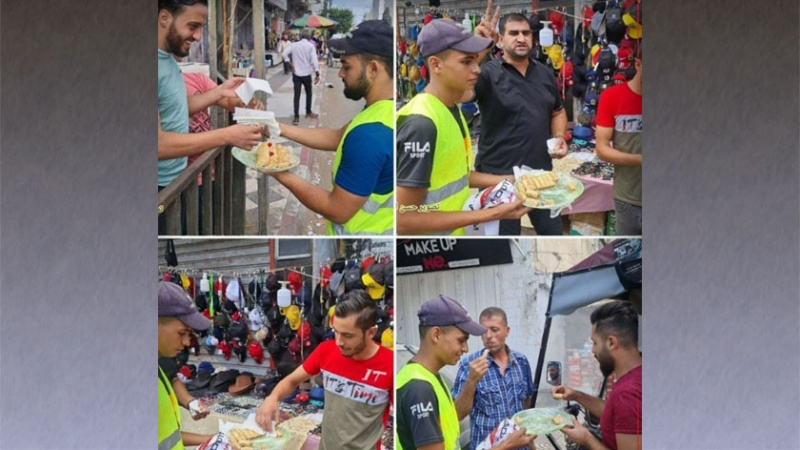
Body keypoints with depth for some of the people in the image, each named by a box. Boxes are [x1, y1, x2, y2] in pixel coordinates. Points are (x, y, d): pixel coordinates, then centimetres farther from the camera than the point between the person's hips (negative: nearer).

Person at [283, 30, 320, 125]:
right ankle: (308, 113, 32)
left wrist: (291, 65, -1)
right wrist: (317, 74, -11)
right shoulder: (311, 45, -5)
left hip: (296, 74, 2)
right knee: (308, 93, 20)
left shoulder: (294, 45, 3)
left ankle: (296, 117, -4)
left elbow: (284, 54, -7)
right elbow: (314, 60, -13)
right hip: (306, 74, -2)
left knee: (297, 95, 1)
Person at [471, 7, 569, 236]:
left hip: (541, 172, 5)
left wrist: (559, 137, 0)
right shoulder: (488, 72, -11)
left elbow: (557, 111, 21)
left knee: (553, 232, 14)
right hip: (499, 174, -5)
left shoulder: (545, 73, 8)